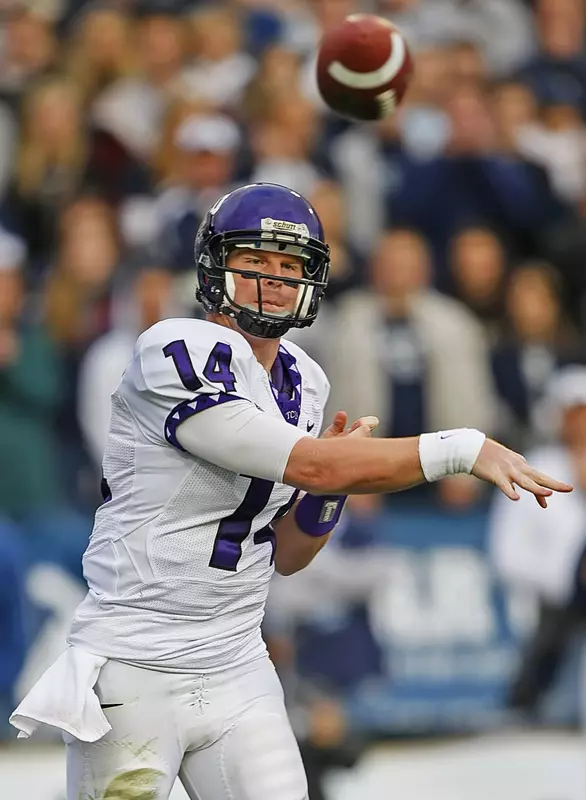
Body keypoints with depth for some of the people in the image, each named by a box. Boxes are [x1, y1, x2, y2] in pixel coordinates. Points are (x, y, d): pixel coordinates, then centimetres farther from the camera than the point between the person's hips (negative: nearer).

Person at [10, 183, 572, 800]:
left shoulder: (303, 383, 10)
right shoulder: (177, 355, -15)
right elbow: (307, 465, -23)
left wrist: (334, 481, -3)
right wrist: (461, 449, -23)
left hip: (236, 668, 7)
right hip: (134, 673, -7)